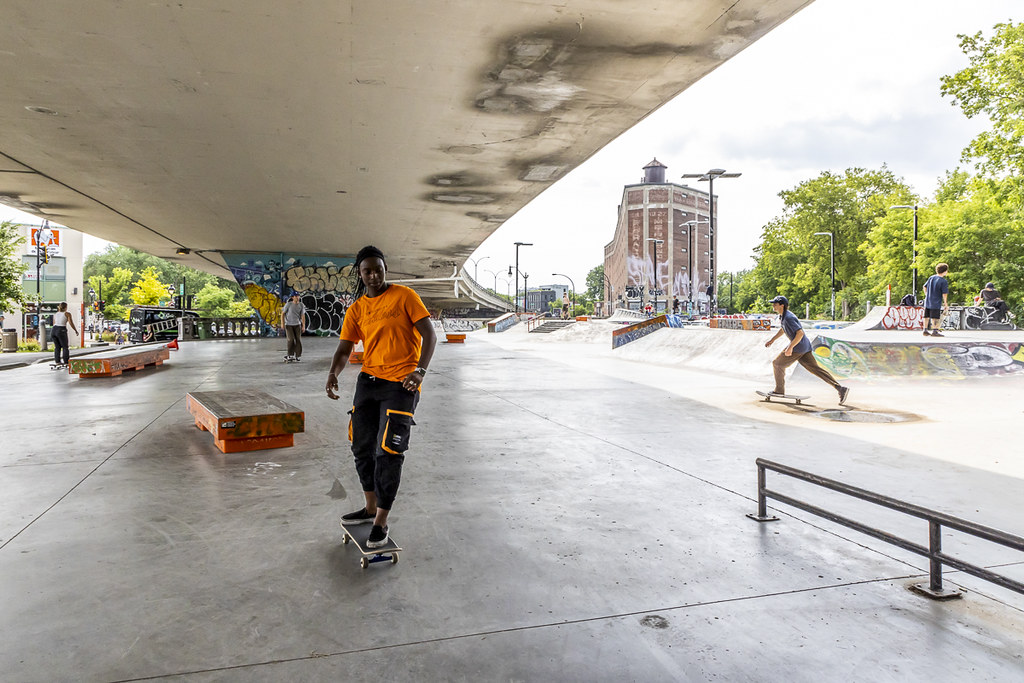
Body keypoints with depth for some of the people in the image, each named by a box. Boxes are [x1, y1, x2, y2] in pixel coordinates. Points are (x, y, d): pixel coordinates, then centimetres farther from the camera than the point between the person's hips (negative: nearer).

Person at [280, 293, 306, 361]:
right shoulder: (288, 304, -9)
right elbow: (283, 313, -2)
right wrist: (282, 323, -11)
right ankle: (290, 355, -2)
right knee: (291, 339, -13)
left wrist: (303, 326, -9)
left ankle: (298, 355, 4)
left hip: (297, 325, 2)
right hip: (289, 325, -2)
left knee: (298, 340, -5)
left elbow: (303, 316, -2)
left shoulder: (301, 305, -2)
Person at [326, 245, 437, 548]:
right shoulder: (356, 309, 9)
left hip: (401, 384, -6)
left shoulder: (404, 296, -4)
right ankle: (371, 508, 32)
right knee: (362, 447, 12)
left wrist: (420, 370, -22)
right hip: (369, 380, 6)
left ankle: (381, 522, 6)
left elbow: (429, 335, -8)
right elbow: (344, 349, 6)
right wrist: (333, 373, -15)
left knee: (387, 452, -9)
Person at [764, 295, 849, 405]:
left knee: (777, 364, 4)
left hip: (798, 347, -10)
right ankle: (841, 389, 2)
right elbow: (783, 330, 32)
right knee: (815, 369, 7)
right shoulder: (783, 315, 13)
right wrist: (772, 340, 30)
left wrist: (790, 347, -24)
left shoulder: (788, 318, -18)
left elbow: (800, 333, -26)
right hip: (805, 347, 10)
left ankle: (779, 390, 13)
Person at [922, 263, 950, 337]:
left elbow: (925, 287, 17)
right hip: (936, 303, -7)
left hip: (927, 302, 7)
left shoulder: (931, 278, 6)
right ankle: (934, 331, 1)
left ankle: (925, 330, 21)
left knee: (927, 316, 14)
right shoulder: (944, 281, -13)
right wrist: (946, 304, -7)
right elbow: (944, 294, -14)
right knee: (935, 317, -1)